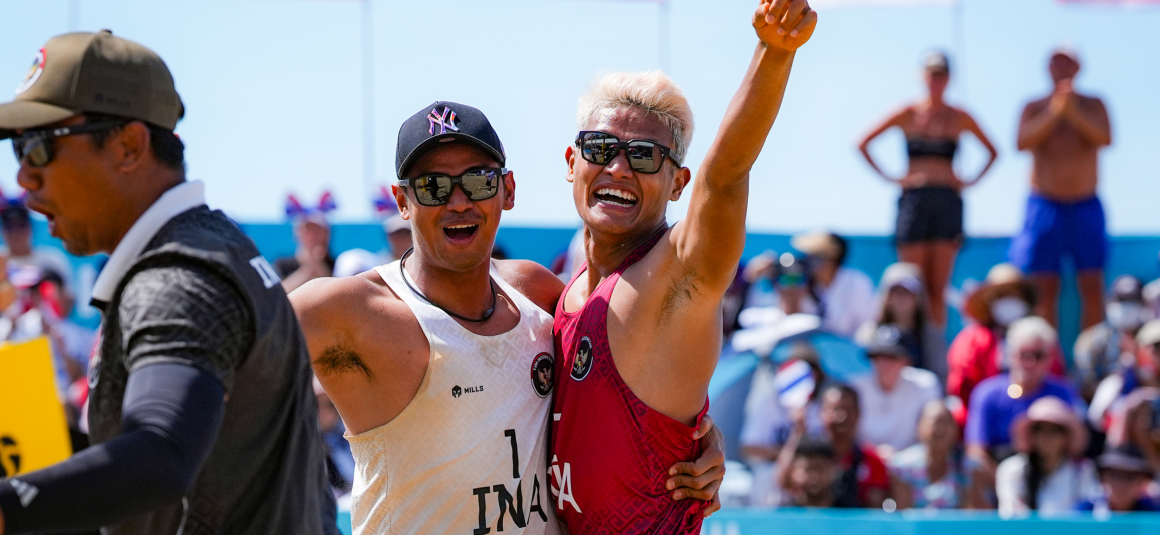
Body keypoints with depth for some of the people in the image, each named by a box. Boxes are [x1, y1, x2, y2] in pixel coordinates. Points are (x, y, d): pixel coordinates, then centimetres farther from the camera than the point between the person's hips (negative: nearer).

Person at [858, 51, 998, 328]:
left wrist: (973, 181, 6)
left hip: (948, 200, 1)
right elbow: (863, 144, 6)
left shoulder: (959, 118, 9)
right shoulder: (908, 114, 5)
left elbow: (993, 152, 20)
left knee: (938, 288, -2)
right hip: (914, 198, -1)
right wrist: (889, 178, -1)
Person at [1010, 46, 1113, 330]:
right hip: (1046, 207, -1)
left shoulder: (1092, 106, 6)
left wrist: (1073, 113, -26)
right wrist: (1055, 112, -24)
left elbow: (1105, 138, -12)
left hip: (1086, 208, 1)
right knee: (1045, 293, -4)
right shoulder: (1035, 108, 5)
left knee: (1092, 290, -4)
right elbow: (1022, 142, -13)